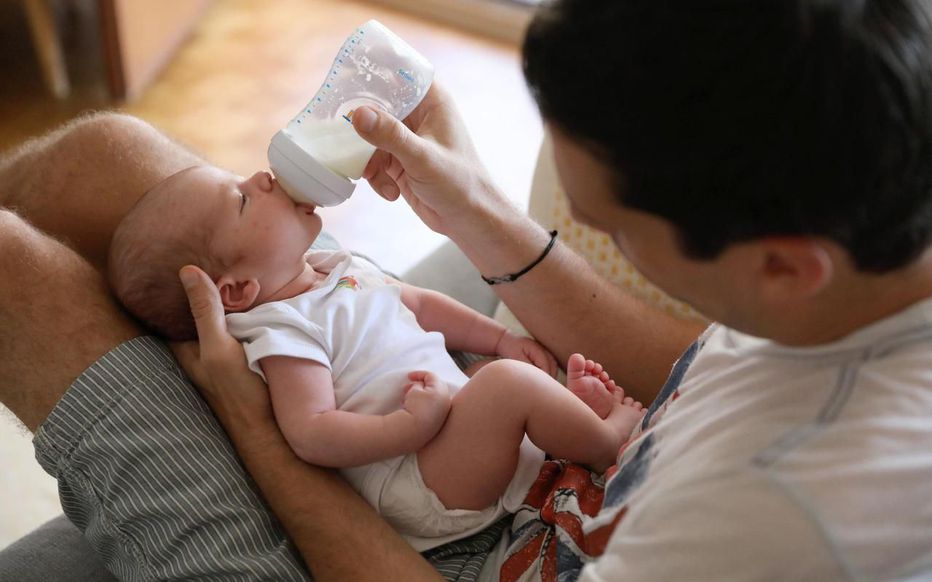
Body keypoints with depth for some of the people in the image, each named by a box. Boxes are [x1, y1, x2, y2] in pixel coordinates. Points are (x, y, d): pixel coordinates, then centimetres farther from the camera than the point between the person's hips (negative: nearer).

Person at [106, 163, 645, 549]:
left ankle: (574, 404, 0)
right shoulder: (285, 333, -18)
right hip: (415, 484, -10)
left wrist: (501, 338, 14)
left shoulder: (338, 268, 11)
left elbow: (420, 303, 22)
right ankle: (607, 438, -5)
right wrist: (412, 427, -31)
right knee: (507, 382, -26)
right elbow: (312, 435, -27)